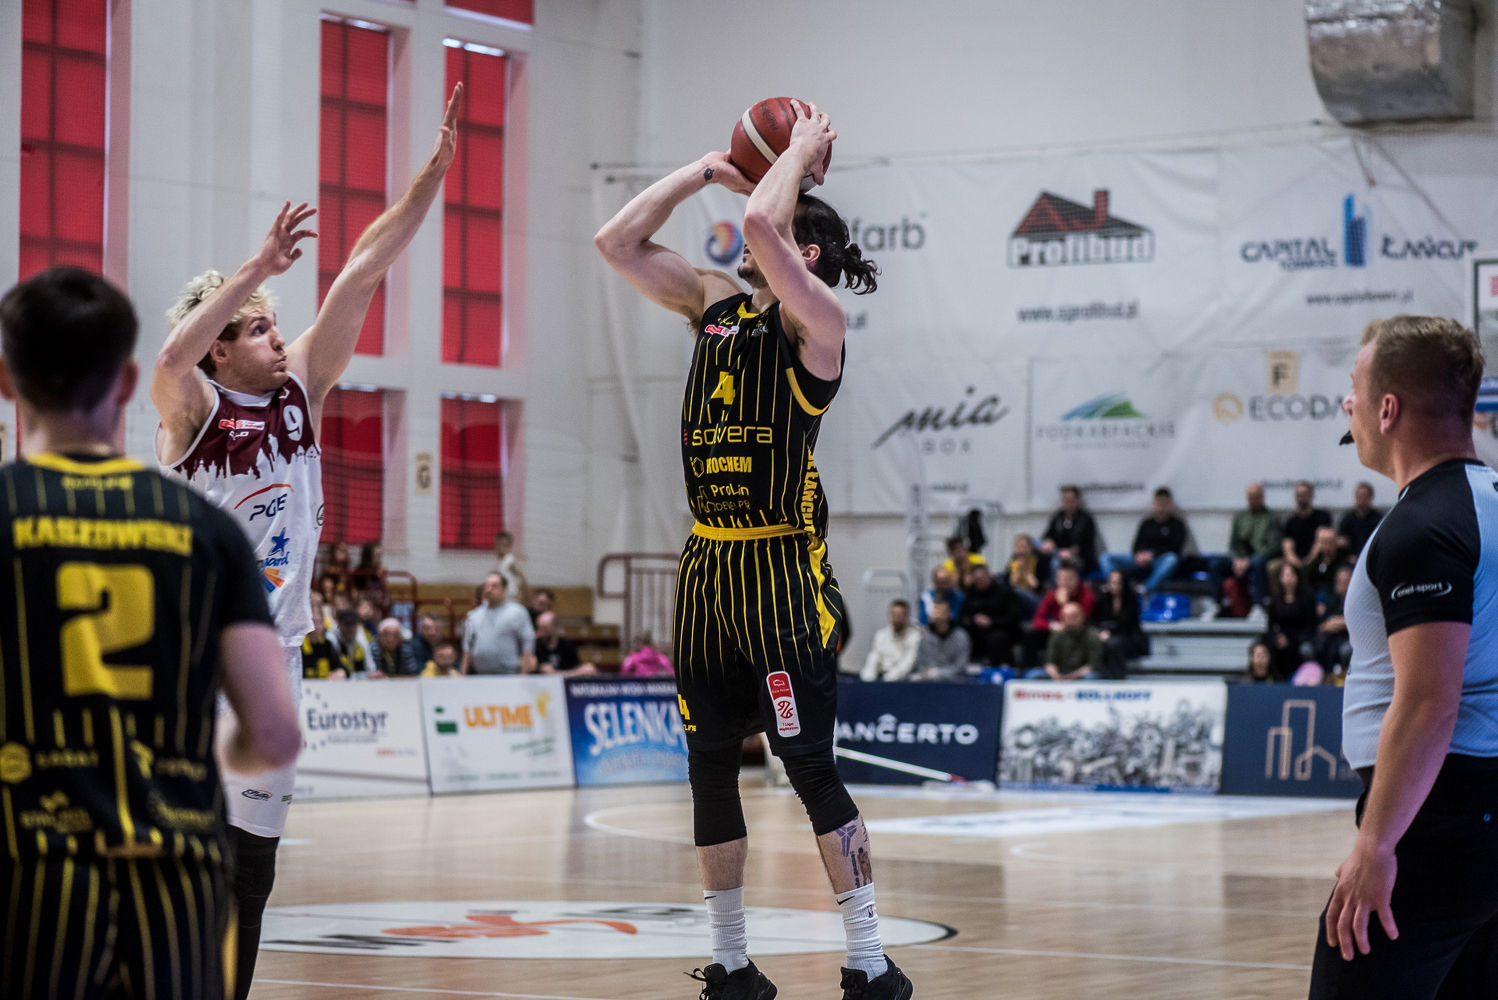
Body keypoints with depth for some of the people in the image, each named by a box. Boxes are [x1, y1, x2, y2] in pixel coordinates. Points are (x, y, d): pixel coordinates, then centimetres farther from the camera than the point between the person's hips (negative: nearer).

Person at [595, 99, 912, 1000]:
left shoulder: (816, 318, -8)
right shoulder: (714, 301, 12)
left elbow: (759, 225, -23)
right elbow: (617, 243, 12)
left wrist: (804, 153, -7)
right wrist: (706, 170, 10)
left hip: (784, 570, -7)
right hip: (709, 563, 7)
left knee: (811, 766, -8)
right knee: (711, 768, 10)